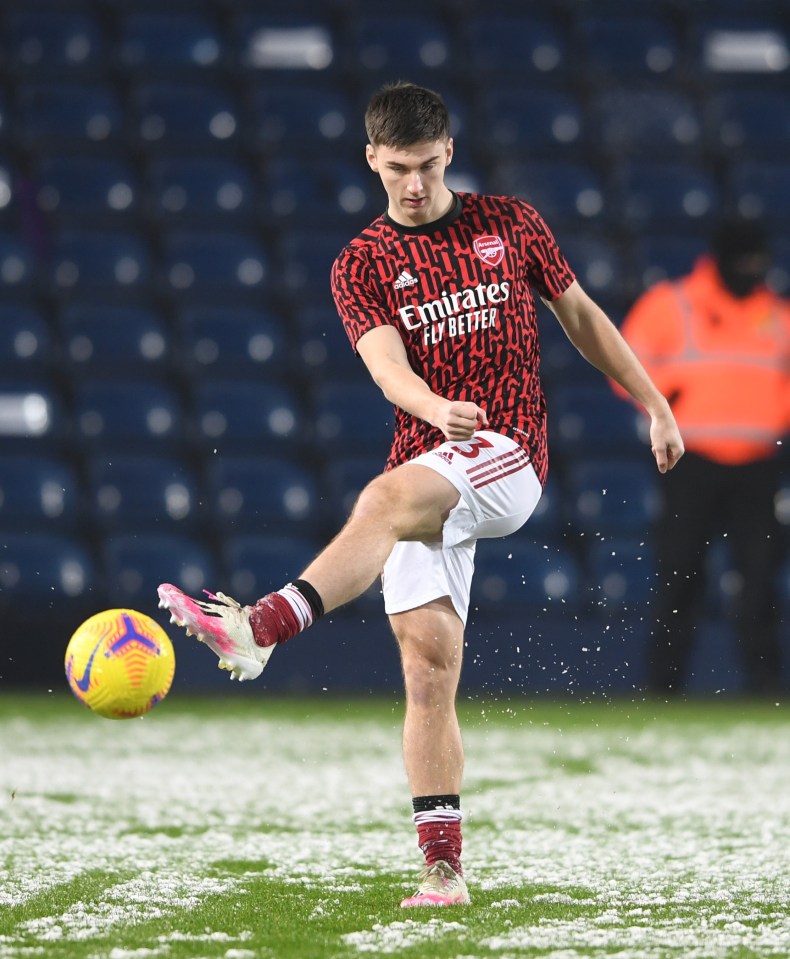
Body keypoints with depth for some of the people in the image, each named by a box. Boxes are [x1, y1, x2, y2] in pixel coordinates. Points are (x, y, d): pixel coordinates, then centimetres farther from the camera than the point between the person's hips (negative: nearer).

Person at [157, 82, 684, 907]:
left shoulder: (510, 224, 9)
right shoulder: (361, 267, 7)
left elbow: (580, 317, 21)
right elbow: (387, 364, -10)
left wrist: (653, 405, 21)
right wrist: (435, 406, -32)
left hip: (511, 457, -2)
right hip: (427, 473, 3)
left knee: (387, 497, -34)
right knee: (427, 664, -7)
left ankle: (261, 627, -50)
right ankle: (443, 868, -4)